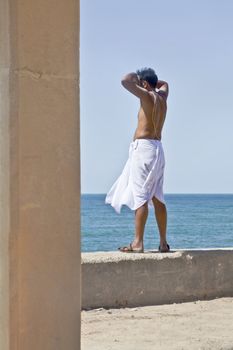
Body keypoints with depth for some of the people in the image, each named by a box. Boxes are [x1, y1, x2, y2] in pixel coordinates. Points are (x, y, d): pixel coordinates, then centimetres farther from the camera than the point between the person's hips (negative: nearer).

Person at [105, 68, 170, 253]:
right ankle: (163, 243, 11)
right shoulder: (162, 97, 14)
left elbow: (126, 81, -18)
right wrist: (151, 78, 24)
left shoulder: (148, 96, -8)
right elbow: (164, 84, 38)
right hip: (157, 149, 9)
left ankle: (138, 243, -16)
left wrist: (136, 76, 1)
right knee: (157, 198, 10)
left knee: (140, 196, -12)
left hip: (143, 147, -8)